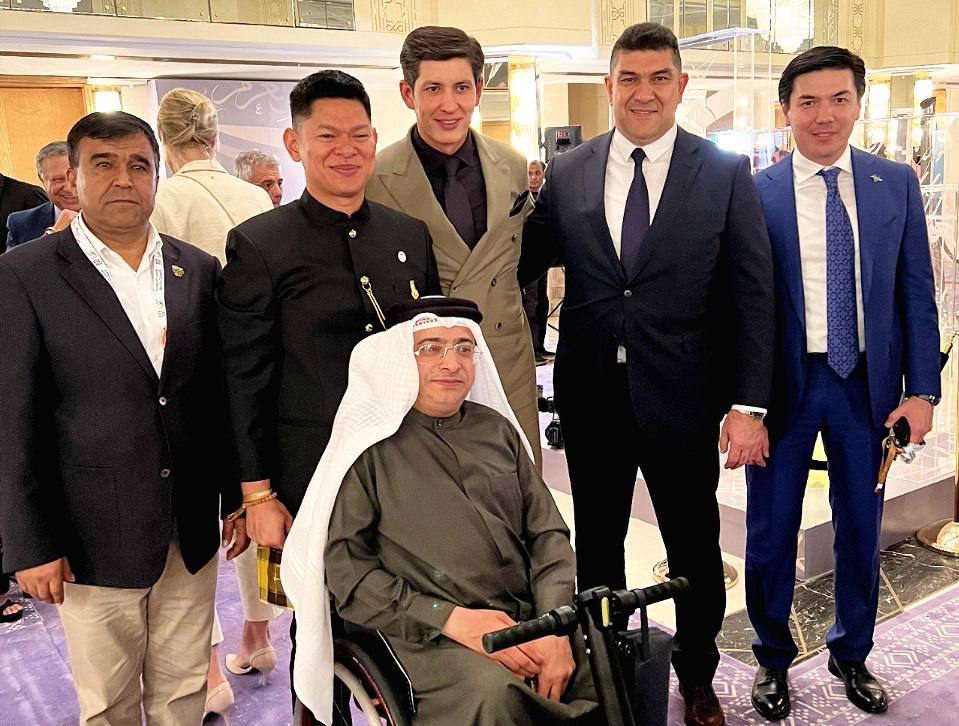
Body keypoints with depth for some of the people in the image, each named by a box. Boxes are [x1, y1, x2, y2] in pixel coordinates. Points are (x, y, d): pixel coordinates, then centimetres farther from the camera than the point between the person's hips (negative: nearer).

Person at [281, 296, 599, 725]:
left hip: (530, 622, 5)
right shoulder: (372, 446, 4)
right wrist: (450, 618, -13)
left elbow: (548, 533, 13)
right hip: (429, 636, -5)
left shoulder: (498, 430, 17)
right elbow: (344, 566, -2)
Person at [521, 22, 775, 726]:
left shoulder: (726, 173, -3)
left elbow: (752, 295, -6)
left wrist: (748, 405, -11)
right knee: (597, 545, 18)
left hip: (682, 398, -1)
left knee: (695, 548, 15)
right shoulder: (565, 173, 2)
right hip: (591, 396, 2)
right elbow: (524, 266, 5)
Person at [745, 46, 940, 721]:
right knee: (770, 532, 9)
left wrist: (922, 389, -1)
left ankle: (851, 654, 38)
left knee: (861, 528, 15)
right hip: (782, 382, -2)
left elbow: (916, 291, 4)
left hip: (868, 384, 2)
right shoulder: (754, 194, -5)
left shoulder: (896, 184, 2)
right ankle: (773, 657, 32)